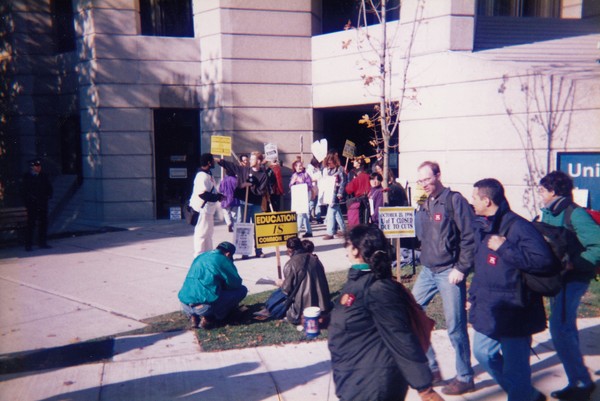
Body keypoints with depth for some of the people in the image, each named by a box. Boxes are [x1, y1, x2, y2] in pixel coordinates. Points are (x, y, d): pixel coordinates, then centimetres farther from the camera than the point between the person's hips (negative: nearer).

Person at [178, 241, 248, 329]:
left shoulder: (200, 257, 20)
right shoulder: (223, 260, -1)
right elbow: (236, 283, 4)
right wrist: (225, 285, 25)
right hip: (205, 306, -7)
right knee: (242, 290, 6)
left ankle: (193, 316, 11)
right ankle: (210, 318, 0)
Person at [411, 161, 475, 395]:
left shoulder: (454, 200, -10)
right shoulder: (424, 204, 11)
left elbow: (469, 237, -13)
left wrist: (461, 269, -16)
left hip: (449, 272, -7)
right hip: (427, 271, 8)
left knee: (455, 327, 0)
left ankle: (464, 378, 18)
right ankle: (431, 369, 21)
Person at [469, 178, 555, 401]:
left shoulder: (517, 226, -20)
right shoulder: (481, 225, 8)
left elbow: (543, 259, -31)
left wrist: (504, 247, -27)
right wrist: (473, 295, 23)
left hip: (513, 312, -9)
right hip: (487, 309, 10)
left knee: (514, 367, -1)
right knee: (483, 353, 21)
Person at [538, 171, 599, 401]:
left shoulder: (574, 213, -16)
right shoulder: (548, 213, 9)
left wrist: (574, 264, -26)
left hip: (572, 278, -9)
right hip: (557, 277, 9)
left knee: (560, 328, -12)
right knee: (566, 328, 15)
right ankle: (578, 382, 27)